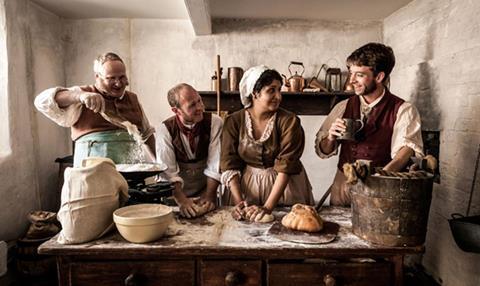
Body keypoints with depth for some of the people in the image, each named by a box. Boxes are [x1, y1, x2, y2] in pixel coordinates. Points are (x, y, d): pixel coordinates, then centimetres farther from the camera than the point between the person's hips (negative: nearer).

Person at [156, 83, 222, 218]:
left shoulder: (215, 123, -12)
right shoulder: (165, 130, -12)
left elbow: (215, 164, -13)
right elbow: (168, 171, -16)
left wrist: (209, 196, -19)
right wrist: (182, 201, -26)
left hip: (205, 191, 0)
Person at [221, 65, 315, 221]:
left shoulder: (289, 121, -14)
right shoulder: (234, 121, -8)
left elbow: (285, 168, -19)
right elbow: (229, 165, -8)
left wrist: (267, 207, -26)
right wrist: (239, 202, -18)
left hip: (283, 185, -1)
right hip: (246, 185, 1)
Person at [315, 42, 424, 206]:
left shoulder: (403, 110, -4)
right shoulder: (343, 107, 7)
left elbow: (406, 149, -20)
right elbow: (322, 151, 12)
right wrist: (330, 138, -9)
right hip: (342, 189, 3)